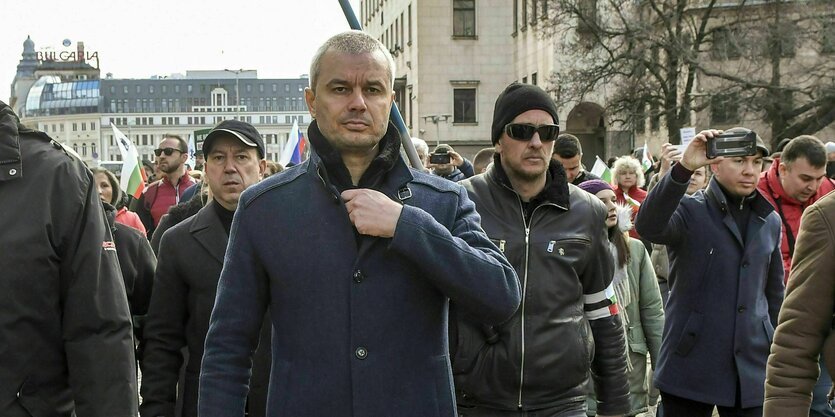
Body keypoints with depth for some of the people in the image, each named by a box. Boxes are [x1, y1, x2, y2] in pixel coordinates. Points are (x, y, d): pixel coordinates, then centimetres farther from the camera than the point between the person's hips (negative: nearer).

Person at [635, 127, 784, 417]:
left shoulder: (770, 221, 11)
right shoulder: (690, 211, -5)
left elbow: (774, 293, 18)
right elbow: (648, 227, -28)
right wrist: (683, 169, -38)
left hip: (753, 369, 4)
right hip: (691, 367, -4)